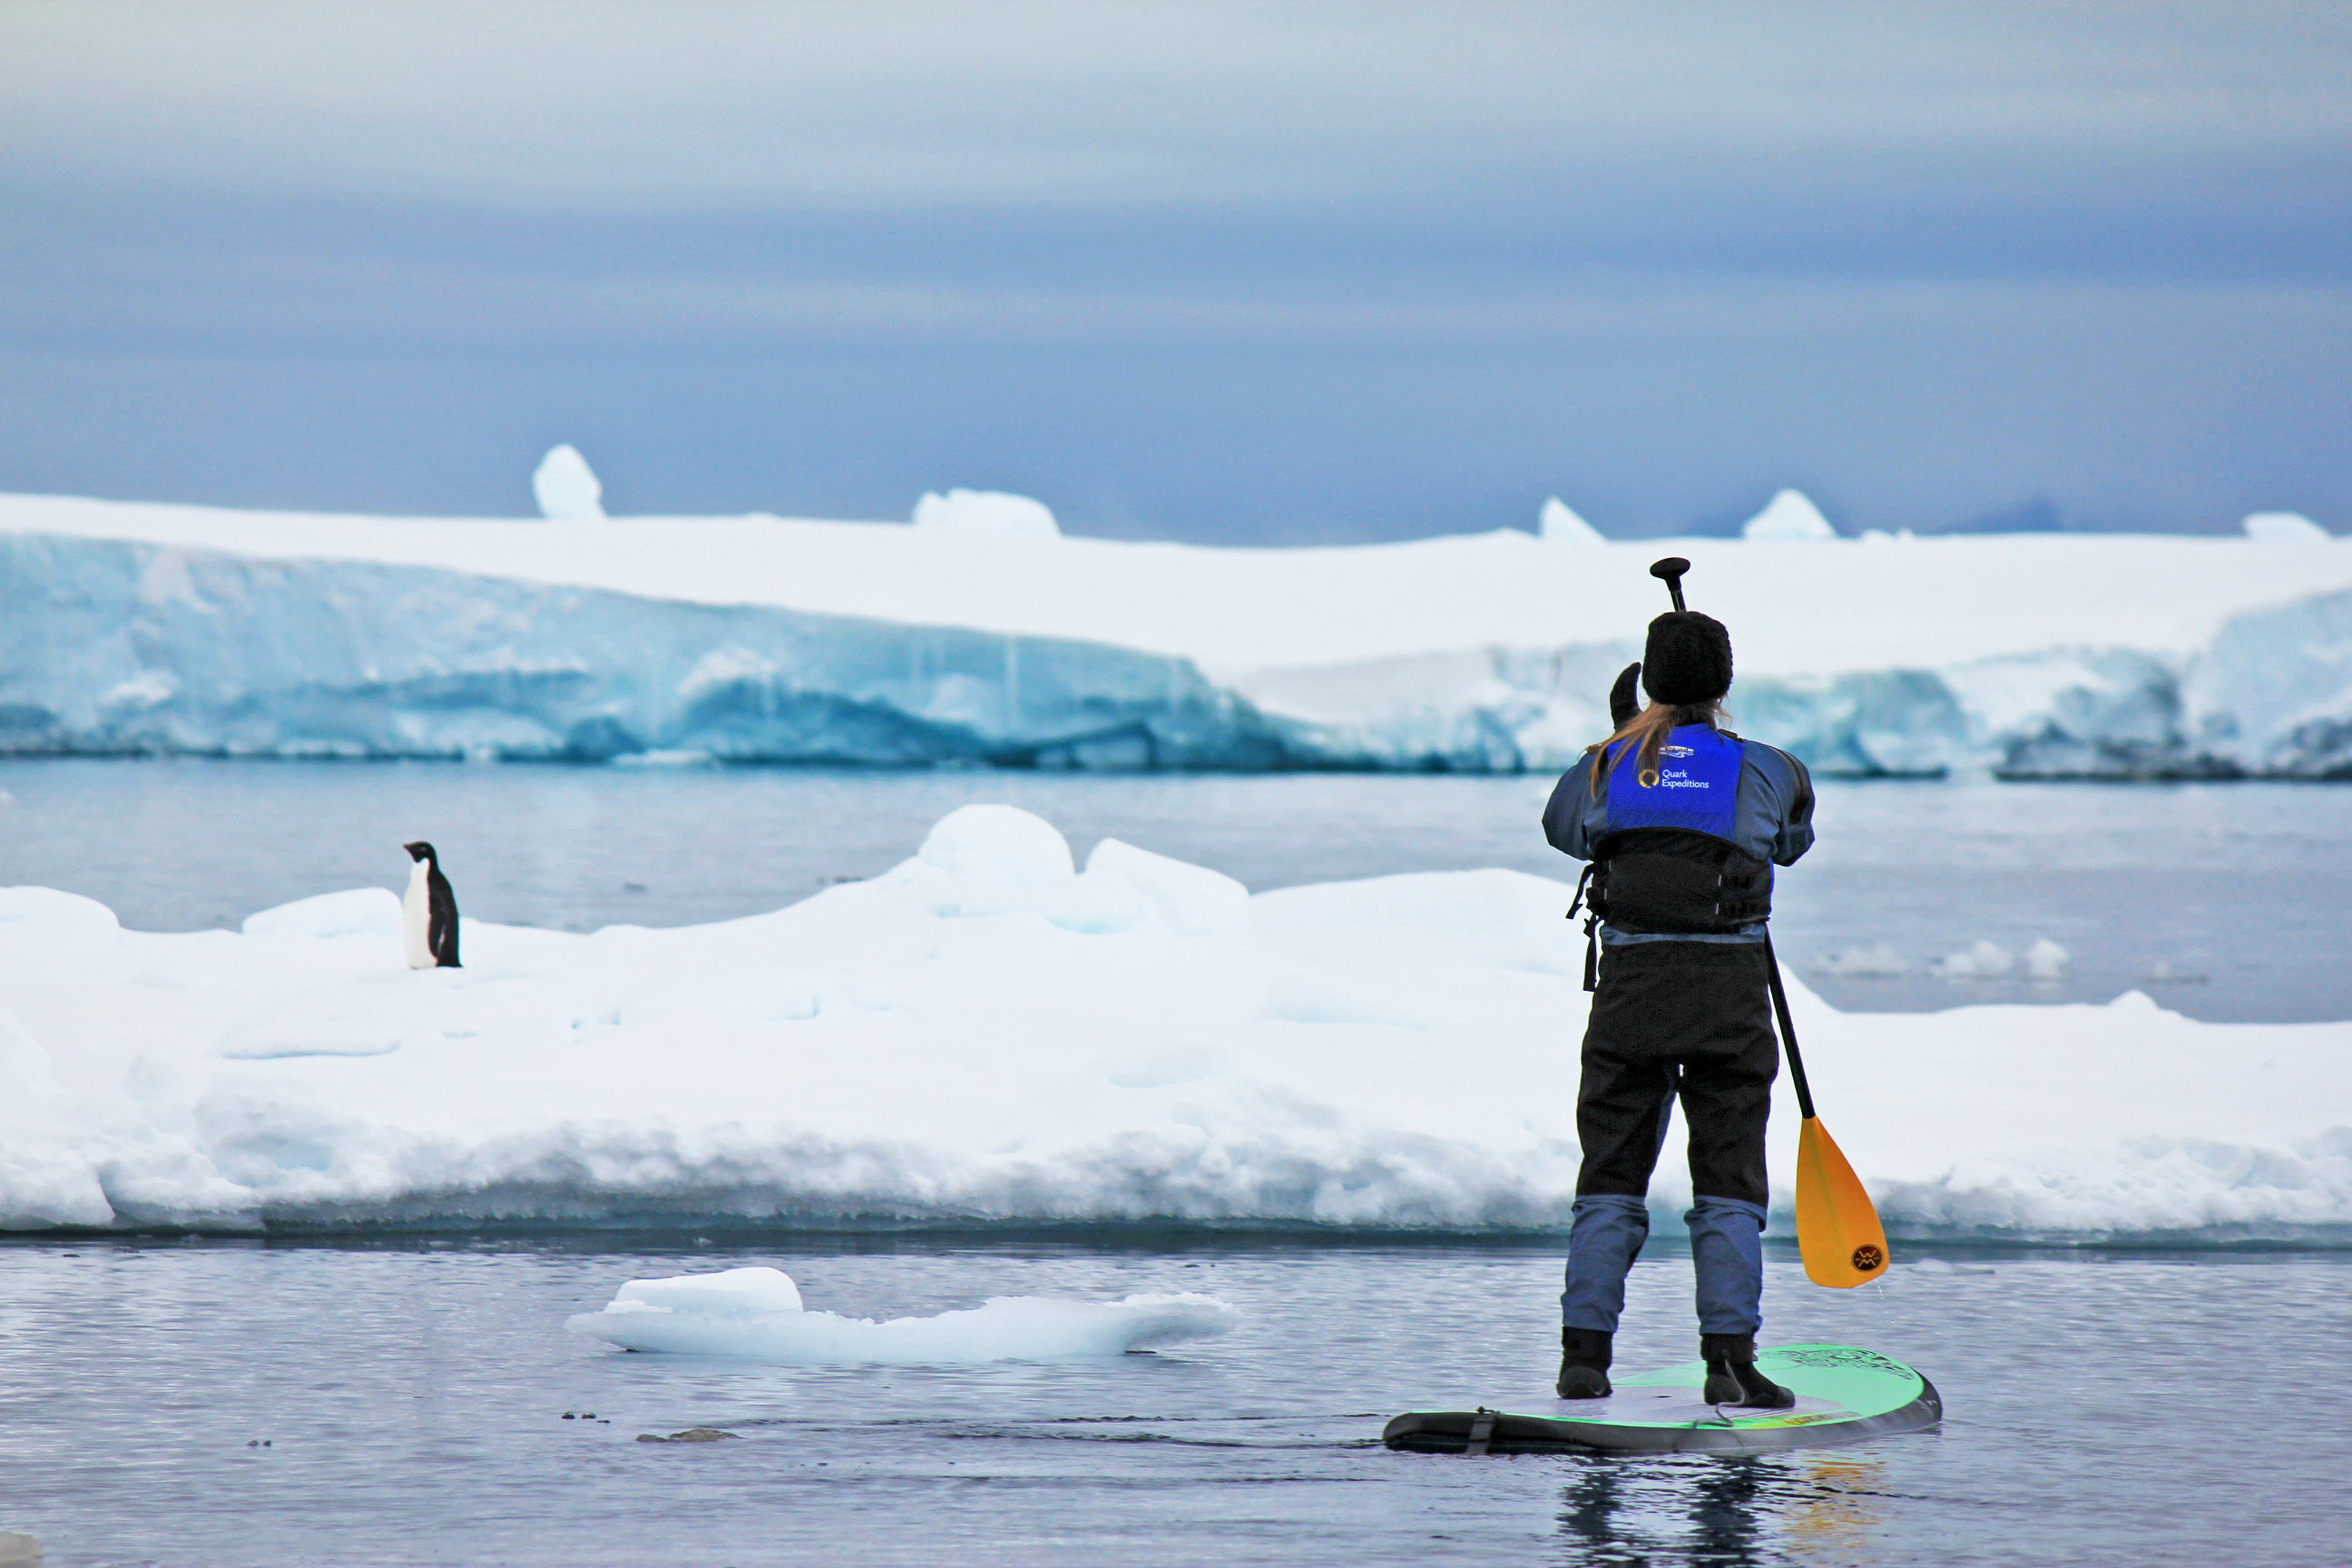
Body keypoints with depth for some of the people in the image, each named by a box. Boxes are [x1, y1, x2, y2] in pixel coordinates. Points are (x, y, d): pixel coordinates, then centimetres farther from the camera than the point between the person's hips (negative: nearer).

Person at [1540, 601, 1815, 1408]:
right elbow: (1792, 840, 21)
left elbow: (1562, 826, 25)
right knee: (1728, 1184, 3)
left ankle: (1584, 1354, 4)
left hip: (1629, 980, 2)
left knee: (1609, 1180, 9)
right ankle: (1729, 1361, -3)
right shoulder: (1763, 770, 0)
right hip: (1729, 986, -2)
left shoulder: (1603, 768, 4)